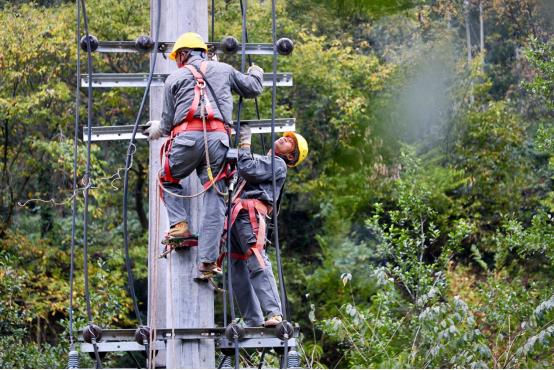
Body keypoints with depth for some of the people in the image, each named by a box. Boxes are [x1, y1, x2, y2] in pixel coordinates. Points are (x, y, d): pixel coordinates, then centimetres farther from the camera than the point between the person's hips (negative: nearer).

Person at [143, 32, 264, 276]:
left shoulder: (175, 78, 16)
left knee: (168, 180, 23)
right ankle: (208, 259, -3)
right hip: (218, 138, 2)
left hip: (188, 136, -1)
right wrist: (256, 73, 52)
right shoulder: (223, 70, 21)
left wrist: (157, 130, 38)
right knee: (214, 198, 2)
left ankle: (180, 225, 1)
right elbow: (253, 89, 29)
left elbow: (168, 122, 15)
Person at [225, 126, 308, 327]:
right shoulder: (262, 160, 31)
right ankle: (253, 321, 2)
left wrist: (245, 145, 2)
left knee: (257, 264, -22)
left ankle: (274, 313, -30)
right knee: (238, 271, 3)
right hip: (237, 216, 9)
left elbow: (248, 169, -9)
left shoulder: (278, 164, 4)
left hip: (251, 214, -9)